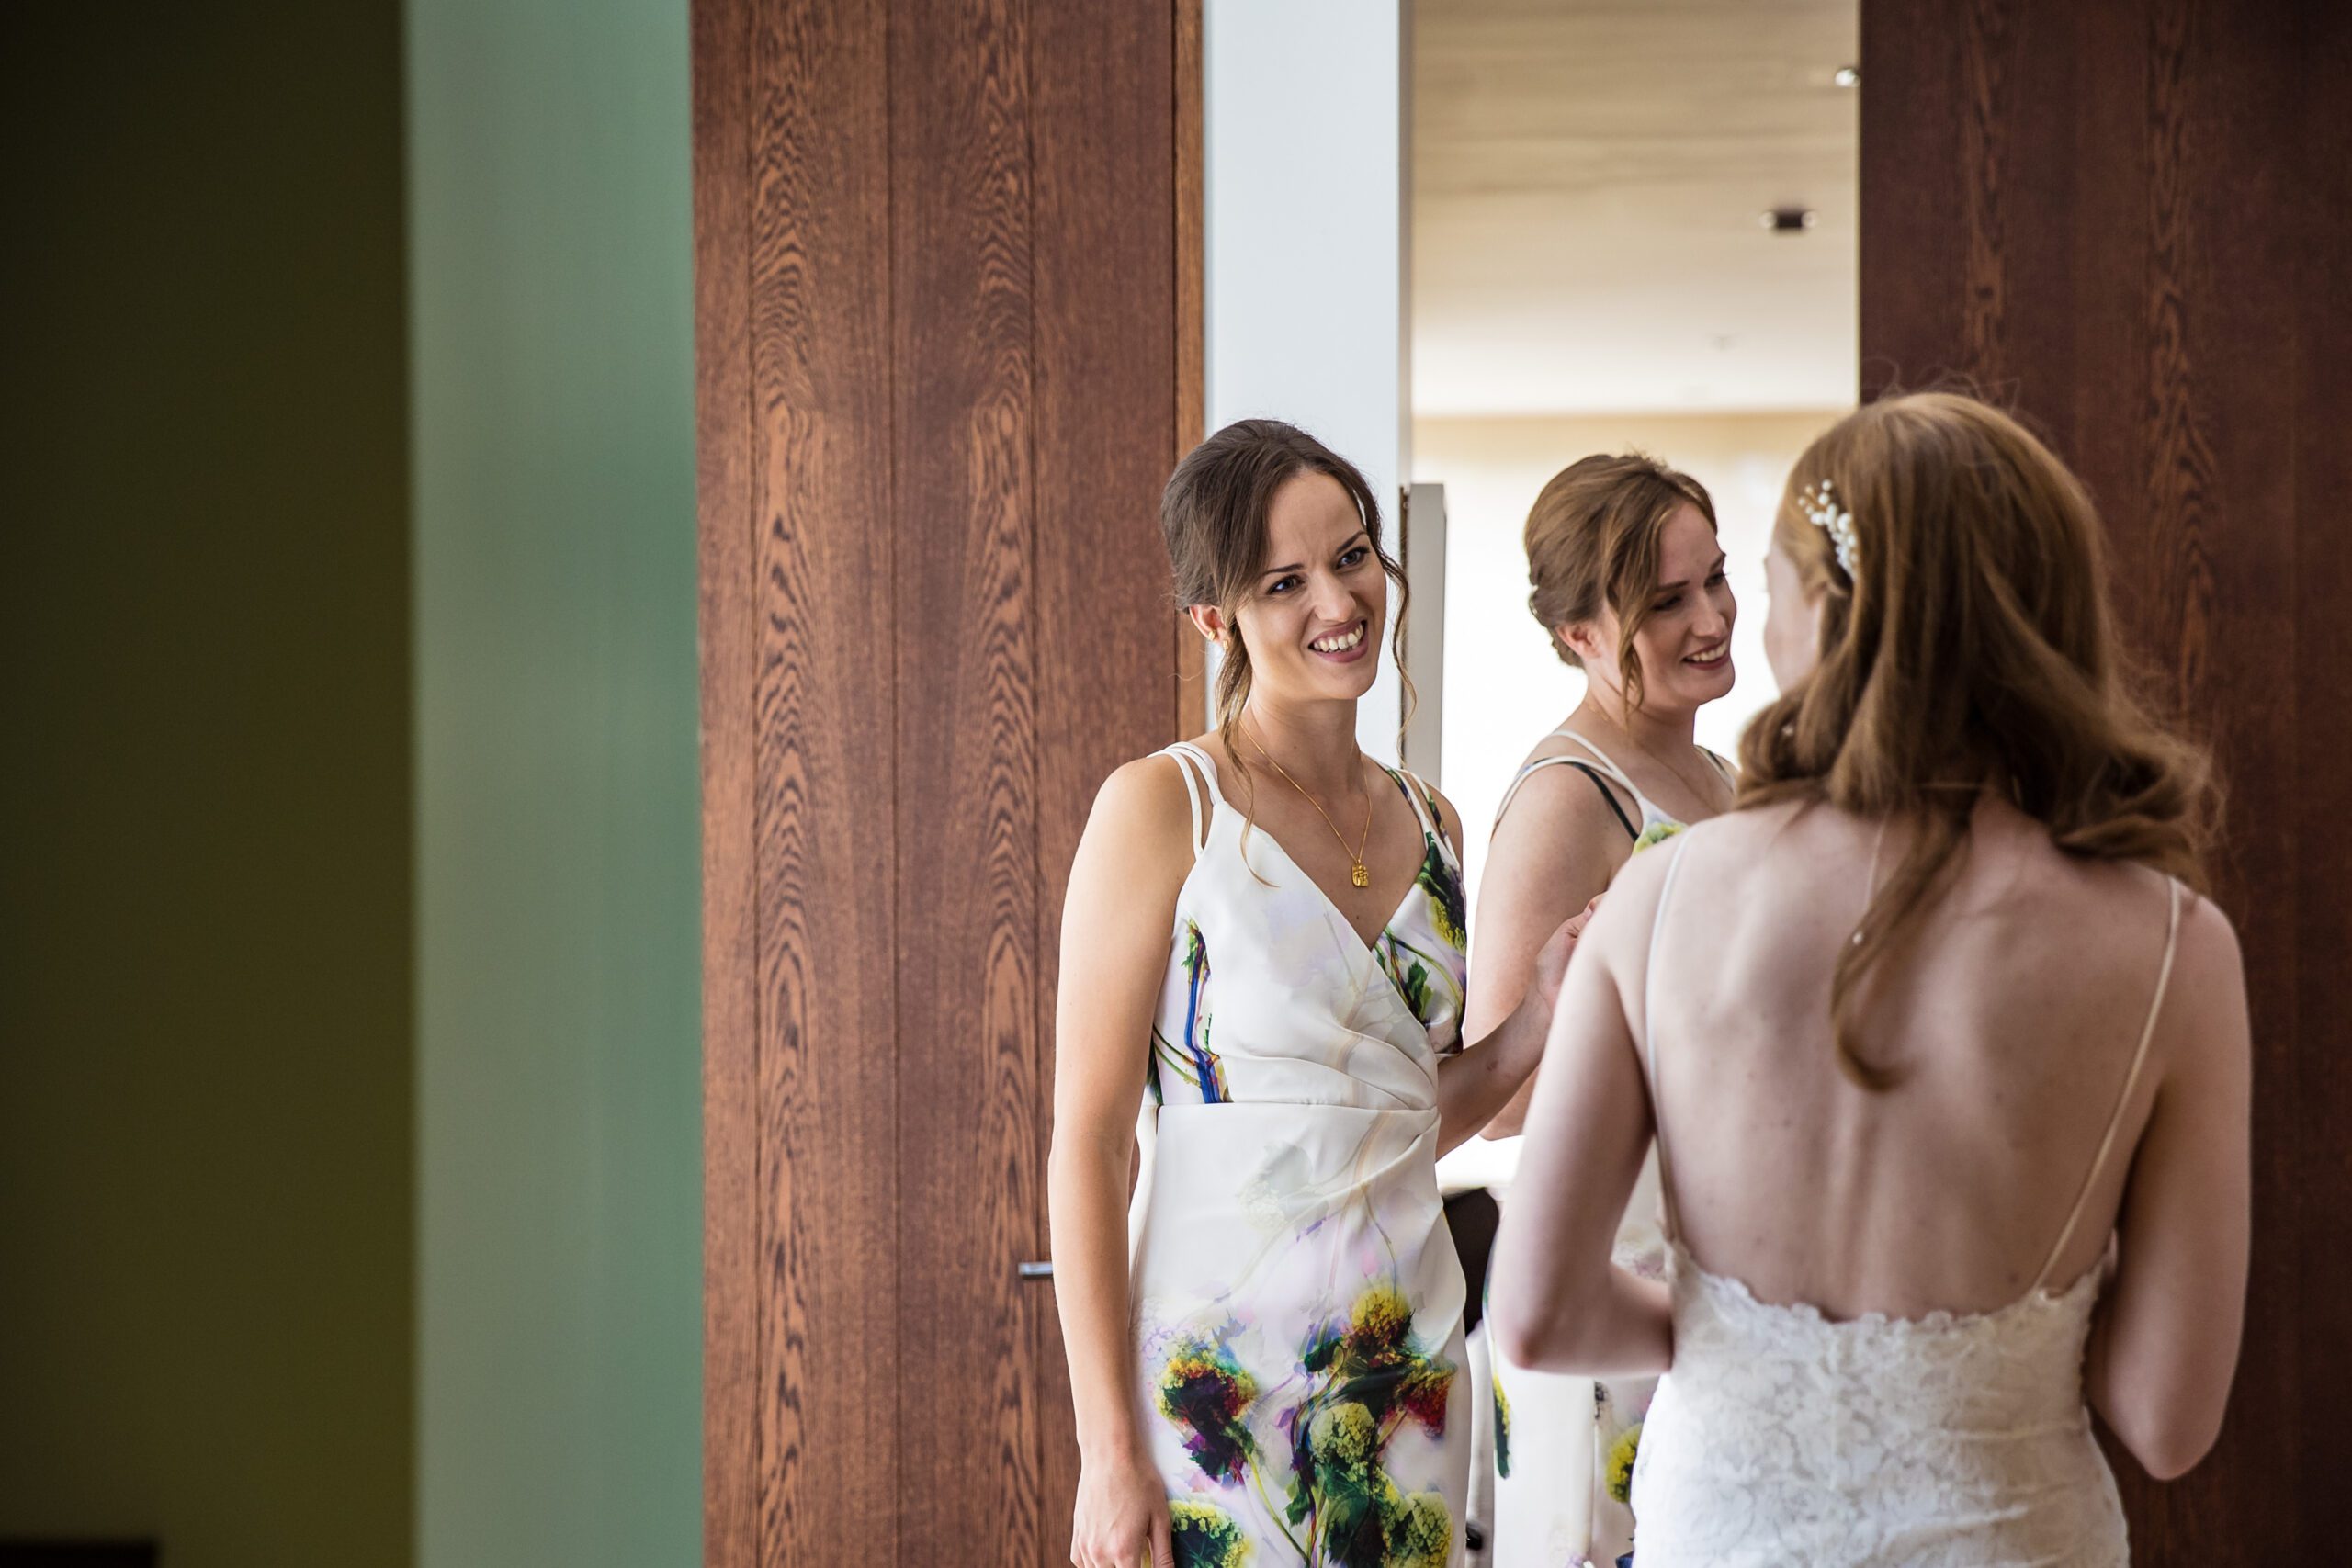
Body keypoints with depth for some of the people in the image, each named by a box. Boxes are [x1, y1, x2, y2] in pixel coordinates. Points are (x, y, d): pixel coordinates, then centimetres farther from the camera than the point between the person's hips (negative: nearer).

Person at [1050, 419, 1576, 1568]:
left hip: (1408, 1378, 5)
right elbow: (1086, 1143, -11)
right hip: (1218, 1376, -5)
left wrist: (1544, 1015, 0)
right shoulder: (1165, 807, -8)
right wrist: (1108, 1452, -15)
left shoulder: (1428, 825, 9)